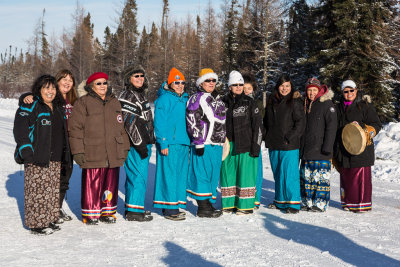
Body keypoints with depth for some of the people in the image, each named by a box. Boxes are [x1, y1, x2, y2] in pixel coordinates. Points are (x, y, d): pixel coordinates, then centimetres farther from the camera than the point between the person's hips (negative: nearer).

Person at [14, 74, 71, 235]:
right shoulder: (30, 106, -5)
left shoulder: (58, 109, 18)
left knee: (53, 190, 12)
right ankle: (36, 223, 4)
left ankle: (48, 220, 23)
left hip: (55, 159, 7)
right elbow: (20, 129, -12)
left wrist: (65, 156, 23)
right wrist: (26, 151, -21)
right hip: (37, 158, -7)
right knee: (37, 190, -6)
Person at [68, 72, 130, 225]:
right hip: (92, 154, -5)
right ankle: (90, 213, 12)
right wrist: (78, 151, -9)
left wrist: (124, 148, 16)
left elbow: (121, 126, 20)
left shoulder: (114, 102, 16)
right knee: (92, 184, -2)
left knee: (111, 183, 9)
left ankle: (107, 212, 23)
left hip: (113, 155, 5)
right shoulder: (83, 103, 0)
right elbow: (75, 128, -3)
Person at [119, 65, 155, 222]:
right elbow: (130, 122, -19)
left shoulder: (140, 94, 19)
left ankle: (132, 208, 24)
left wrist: (148, 143, 25)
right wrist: (140, 144, -21)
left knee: (134, 176, 15)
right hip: (135, 145, -10)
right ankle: (134, 211, -1)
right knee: (139, 176, -8)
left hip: (143, 143, 10)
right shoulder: (127, 96, -12)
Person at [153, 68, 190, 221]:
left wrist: (189, 141, 18)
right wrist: (163, 143, -16)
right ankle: (169, 209, 0)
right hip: (169, 143, -8)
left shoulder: (184, 99, 17)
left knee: (181, 173, 10)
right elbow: (160, 123, -10)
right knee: (169, 174, -5)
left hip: (183, 143, 8)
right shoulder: (164, 99, -6)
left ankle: (174, 206, 19)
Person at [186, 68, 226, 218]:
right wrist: (199, 143, -19)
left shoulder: (217, 98, 20)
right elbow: (193, 122, -14)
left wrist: (222, 141, 24)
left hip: (216, 144, 9)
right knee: (202, 174, -5)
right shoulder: (197, 98, -7)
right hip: (204, 145, -9)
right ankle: (203, 208, 1)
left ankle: (209, 204, 20)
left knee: (213, 174, 11)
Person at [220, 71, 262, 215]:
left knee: (245, 173, -3)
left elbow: (257, 125, -3)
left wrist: (256, 146, -8)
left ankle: (246, 205, 5)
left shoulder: (250, 103, 0)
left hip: (245, 145, -4)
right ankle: (229, 203, 17)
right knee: (227, 173, 6)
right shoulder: (224, 102, 10)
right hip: (227, 145, 4)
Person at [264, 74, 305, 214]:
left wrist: (290, 137, -14)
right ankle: (280, 201, 24)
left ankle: (293, 203, 0)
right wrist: (269, 137, 10)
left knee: (289, 174, -7)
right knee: (278, 174, 13)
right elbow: (267, 121, 20)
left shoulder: (295, 102, -5)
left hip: (289, 145, -6)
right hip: (274, 145, 6)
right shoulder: (272, 101, 12)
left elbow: (301, 122, -9)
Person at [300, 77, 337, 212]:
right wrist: (301, 145, 15)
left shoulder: (327, 104, -7)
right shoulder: (305, 104, 14)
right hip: (306, 149, 7)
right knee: (306, 176, 10)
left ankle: (320, 203, 5)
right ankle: (307, 202, 19)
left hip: (320, 150, -7)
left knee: (321, 177, -3)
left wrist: (327, 146, -17)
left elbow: (331, 126, -11)